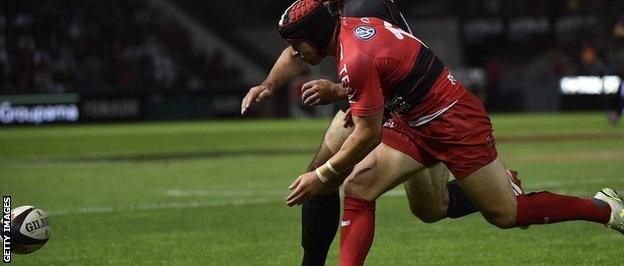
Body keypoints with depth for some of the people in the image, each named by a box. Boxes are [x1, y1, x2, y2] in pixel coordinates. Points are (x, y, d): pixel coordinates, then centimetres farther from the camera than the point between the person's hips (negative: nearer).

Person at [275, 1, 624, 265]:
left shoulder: (355, 60, -27)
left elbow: (368, 136, -23)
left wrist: (321, 176, -15)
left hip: (454, 122, -10)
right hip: (415, 124, 10)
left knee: (505, 214, 2)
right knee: (357, 188, -4)